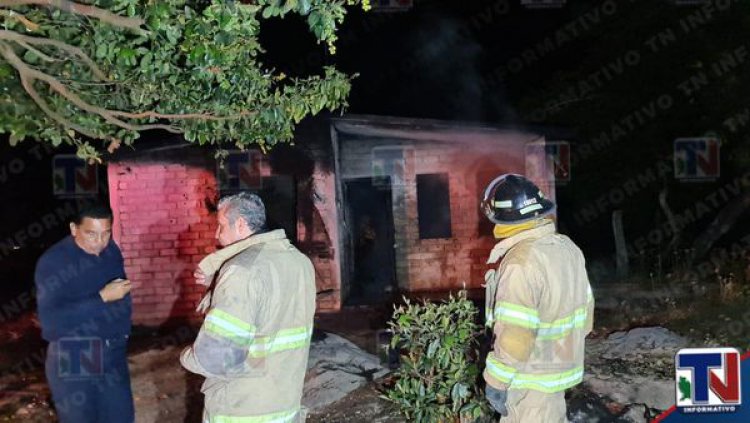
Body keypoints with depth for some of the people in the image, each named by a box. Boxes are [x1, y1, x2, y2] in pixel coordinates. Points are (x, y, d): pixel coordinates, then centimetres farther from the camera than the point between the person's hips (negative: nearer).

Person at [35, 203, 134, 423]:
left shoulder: (111, 251, 2)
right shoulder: (52, 262, -16)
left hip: (113, 356, 5)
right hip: (73, 363, -5)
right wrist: (102, 297, -26)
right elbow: (50, 320, -24)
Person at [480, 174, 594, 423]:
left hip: (532, 379, -8)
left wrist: (496, 381, -18)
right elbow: (585, 306, 11)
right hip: (562, 363, 8)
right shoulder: (568, 248, 1)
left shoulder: (522, 262, -27)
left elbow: (515, 334, -27)